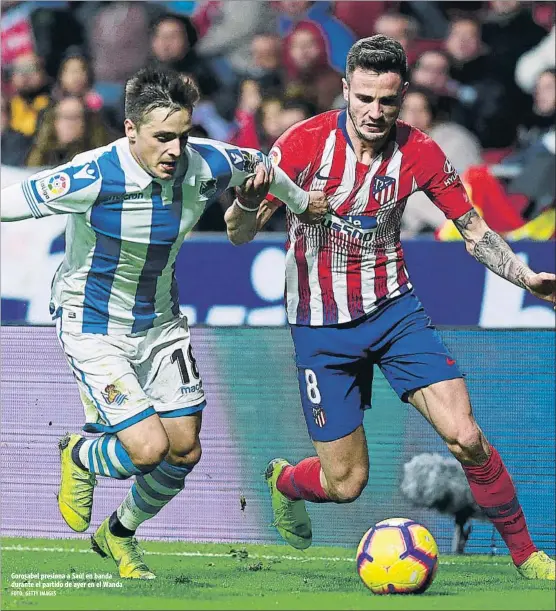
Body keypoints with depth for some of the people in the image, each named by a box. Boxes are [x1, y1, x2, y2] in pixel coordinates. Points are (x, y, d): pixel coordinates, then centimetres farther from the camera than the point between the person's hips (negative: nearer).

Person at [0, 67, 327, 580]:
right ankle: (80, 457, 19)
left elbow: (258, 166, 8)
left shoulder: (204, 167, -15)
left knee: (184, 451, 6)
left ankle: (119, 533, 36)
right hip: (94, 326, -6)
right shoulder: (93, 177, -29)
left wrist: (301, 202, 24)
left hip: (161, 322, 6)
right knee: (149, 449, -17)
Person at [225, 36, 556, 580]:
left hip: (393, 307, 2)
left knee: (465, 438, -15)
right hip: (321, 326, -2)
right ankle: (283, 481, 35)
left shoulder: (419, 153, -8)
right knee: (346, 483, -1)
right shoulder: (306, 142, -15)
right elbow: (240, 235, -13)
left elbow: (473, 230, 6)